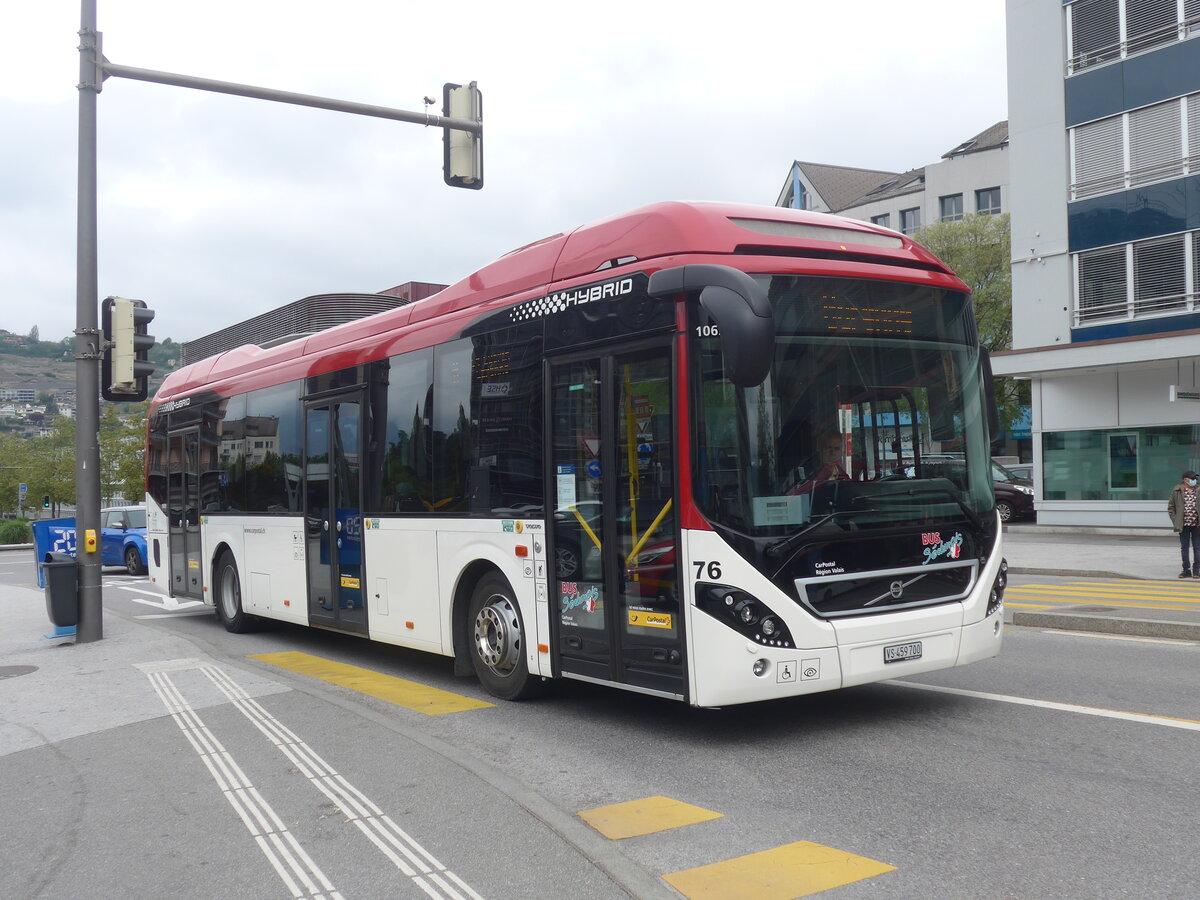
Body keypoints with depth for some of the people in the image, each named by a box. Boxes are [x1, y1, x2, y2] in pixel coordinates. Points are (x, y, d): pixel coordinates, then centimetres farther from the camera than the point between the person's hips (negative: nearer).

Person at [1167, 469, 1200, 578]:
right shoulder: (1177, 491, -1)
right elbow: (1170, 507, 5)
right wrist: (1175, 521, -3)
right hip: (1184, 525, -1)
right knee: (1184, 548, 6)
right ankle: (1186, 570, 14)